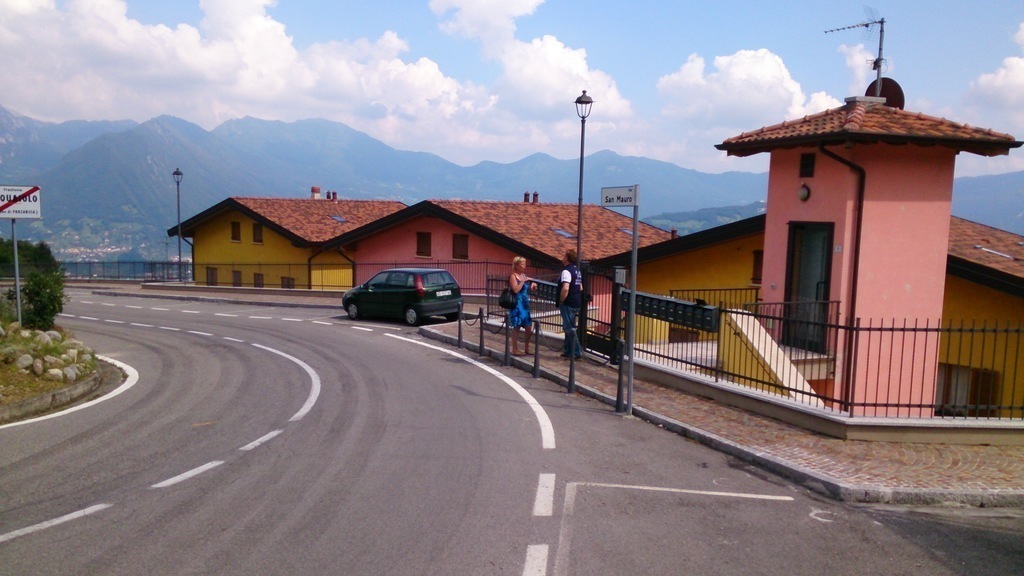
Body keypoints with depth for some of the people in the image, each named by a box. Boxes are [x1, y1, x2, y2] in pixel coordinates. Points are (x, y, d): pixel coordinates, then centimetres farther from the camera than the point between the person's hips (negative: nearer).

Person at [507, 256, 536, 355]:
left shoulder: (524, 275, 14)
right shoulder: (513, 276, -8)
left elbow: (527, 289, 26)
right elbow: (516, 290, -21)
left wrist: (533, 285, 7)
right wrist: (523, 281, -19)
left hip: (525, 304, 8)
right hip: (517, 305, -8)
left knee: (529, 328, 8)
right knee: (516, 328, -2)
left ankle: (527, 348, 20)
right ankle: (515, 350, 4)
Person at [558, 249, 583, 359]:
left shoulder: (566, 271, -17)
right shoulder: (577, 270, 13)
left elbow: (565, 288, -29)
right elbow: (580, 288, 22)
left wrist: (561, 301, -17)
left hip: (568, 304, -9)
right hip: (576, 303, 9)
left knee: (569, 329, -6)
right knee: (569, 327, 16)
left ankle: (577, 352, -7)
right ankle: (568, 351, 20)